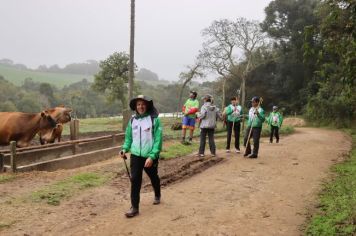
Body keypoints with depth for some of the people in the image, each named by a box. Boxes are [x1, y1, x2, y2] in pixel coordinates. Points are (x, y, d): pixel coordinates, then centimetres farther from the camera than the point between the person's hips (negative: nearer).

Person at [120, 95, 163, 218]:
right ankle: (134, 207, 3)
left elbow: (158, 139, -15)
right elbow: (128, 137, 11)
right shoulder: (132, 120, 2)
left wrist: (152, 156, -22)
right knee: (135, 180, -5)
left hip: (150, 156, -2)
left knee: (154, 178, 19)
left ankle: (157, 195, 47)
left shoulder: (154, 119, -12)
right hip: (136, 155, 2)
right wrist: (125, 149, -6)